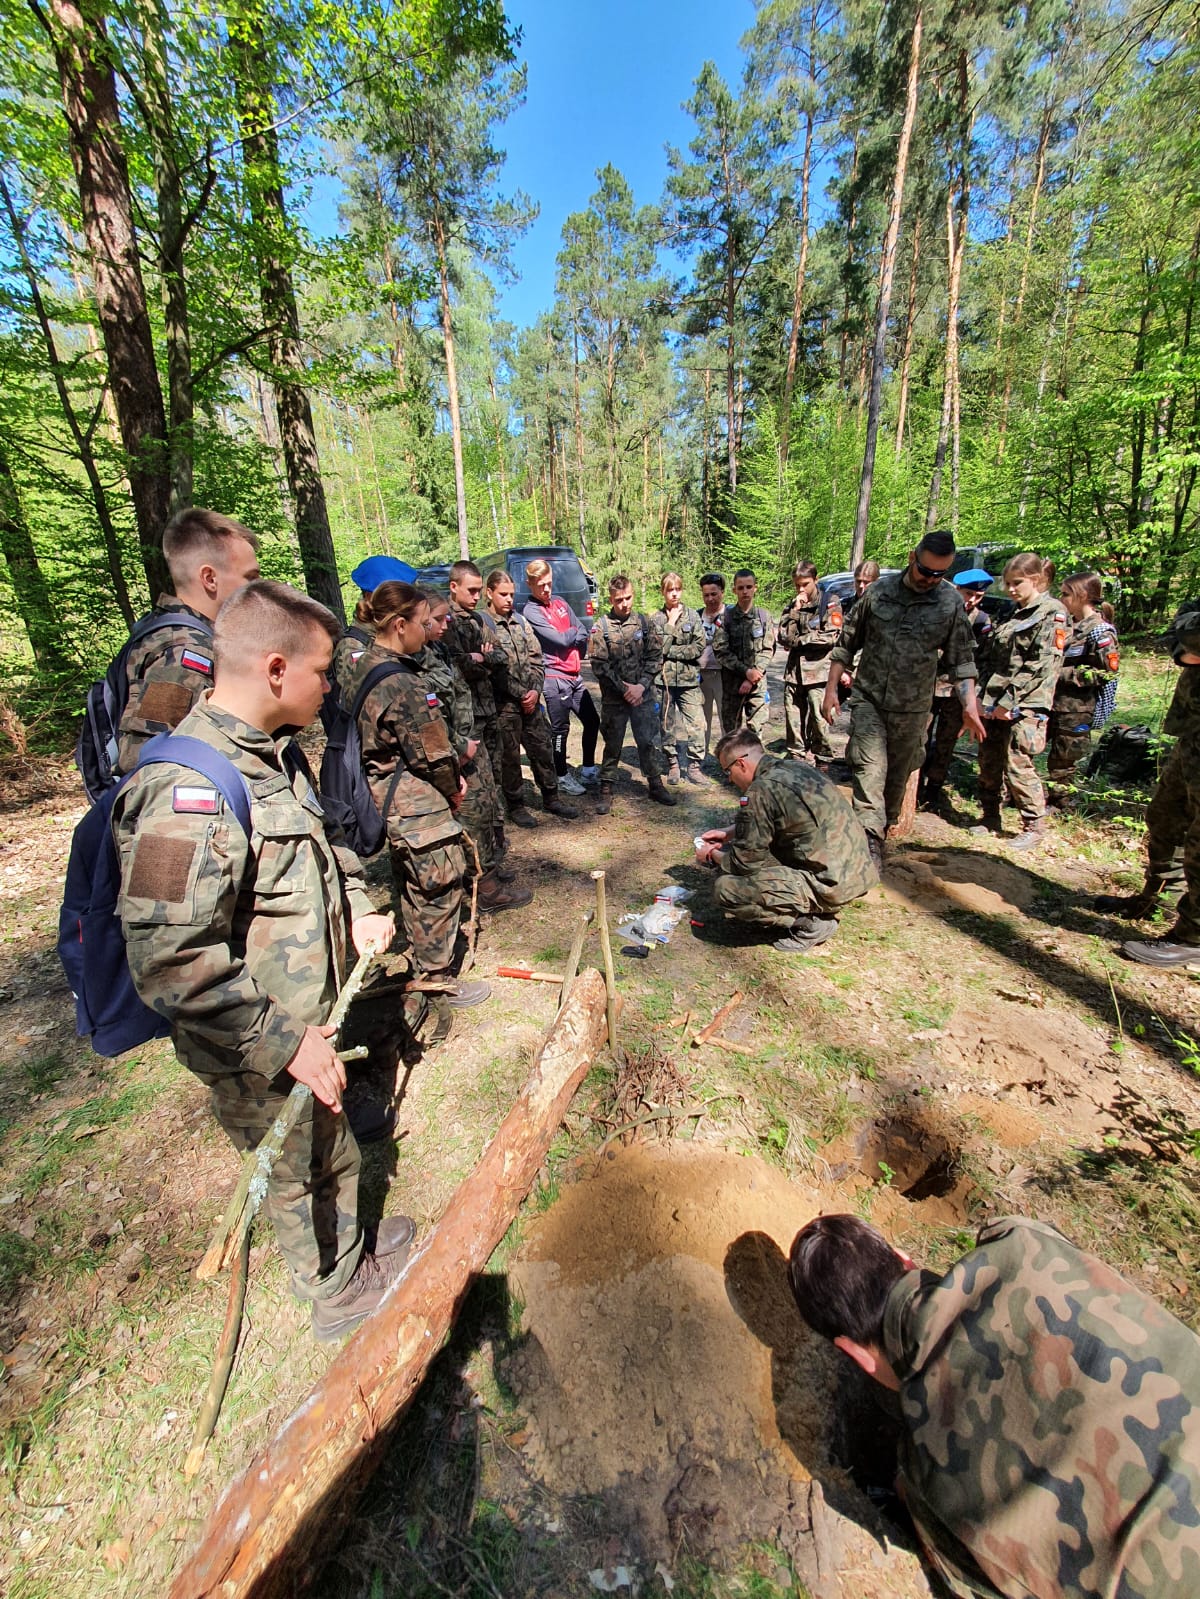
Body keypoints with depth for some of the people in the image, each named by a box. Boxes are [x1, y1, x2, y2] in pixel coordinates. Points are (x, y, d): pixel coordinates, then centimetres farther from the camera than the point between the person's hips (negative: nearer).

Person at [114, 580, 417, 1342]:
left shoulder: (275, 753, 0)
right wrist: (284, 1043, -24)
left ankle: (352, 1250, 57)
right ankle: (336, 1294, 48)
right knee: (296, 1175, 20)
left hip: (309, 1021, 8)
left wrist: (357, 907, 1)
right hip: (259, 1053, -8)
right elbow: (169, 961, -31)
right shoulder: (187, 792, -30)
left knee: (333, 1148, 29)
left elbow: (325, 840, 16)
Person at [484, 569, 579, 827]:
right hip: (504, 702, -5)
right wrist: (521, 694, -12)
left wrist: (535, 690, -4)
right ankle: (516, 805, 19)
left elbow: (536, 658, 11)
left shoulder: (520, 621, 12)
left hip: (531, 699, 6)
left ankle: (551, 798, 27)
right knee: (510, 755, 5)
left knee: (543, 749, 12)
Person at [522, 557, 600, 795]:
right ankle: (563, 778, 15)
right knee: (560, 729, 0)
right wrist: (578, 633, 3)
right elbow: (561, 639, -15)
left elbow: (583, 632, 10)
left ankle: (588, 770, 27)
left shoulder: (560, 603, 13)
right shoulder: (531, 612, -9)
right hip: (555, 678, -8)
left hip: (575, 675, 8)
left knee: (592, 720, 13)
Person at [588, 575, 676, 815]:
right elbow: (599, 664, -8)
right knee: (613, 745, 7)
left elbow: (655, 658, 1)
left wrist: (641, 686, -10)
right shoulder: (601, 627, -3)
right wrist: (624, 687, -12)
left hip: (644, 695, 2)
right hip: (613, 698, -1)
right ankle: (606, 790, 18)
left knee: (650, 741, 6)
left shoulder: (646, 623, 3)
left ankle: (656, 785, 22)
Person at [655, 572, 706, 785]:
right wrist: (671, 624, -9)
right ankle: (673, 764, 19)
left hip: (689, 679, 0)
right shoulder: (657, 618, 4)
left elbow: (700, 645, -4)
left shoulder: (692, 616, 5)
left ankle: (693, 765, 6)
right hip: (665, 679, 0)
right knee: (668, 724, 7)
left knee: (694, 724, -3)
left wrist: (672, 652, -9)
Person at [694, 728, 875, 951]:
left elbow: (745, 861, -10)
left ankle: (811, 923, 0)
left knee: (727, 889, -12)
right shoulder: (796, 767, 7)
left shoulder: (761, 791, -19)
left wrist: (712, 856, 8)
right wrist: (728, 833, 21)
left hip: (832, 884, -9)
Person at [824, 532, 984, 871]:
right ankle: (870, 840, -12)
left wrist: (969, 702, -5)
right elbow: (846, 643, 4)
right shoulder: (878, 591, -2)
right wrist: (831, 689, 1)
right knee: (870, 767, -13)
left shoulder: (951, 604, 1)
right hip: (869, 698, -1)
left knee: (898, 774, 10)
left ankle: (884, 829, 29)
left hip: (913, 707, 2)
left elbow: (961, 659, 6)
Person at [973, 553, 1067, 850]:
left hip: (1025, 706, -7)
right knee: (988, 764, 9)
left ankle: (1033, 825, 6)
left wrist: (1010, 698, -16)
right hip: (994, 704, 7)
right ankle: (990, 818, 22)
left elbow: (1042, 664, -13)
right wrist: (982, 696, 6)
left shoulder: (1052, 613, -4)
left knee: (1018, 765, -7)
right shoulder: (1012, 615, 18)